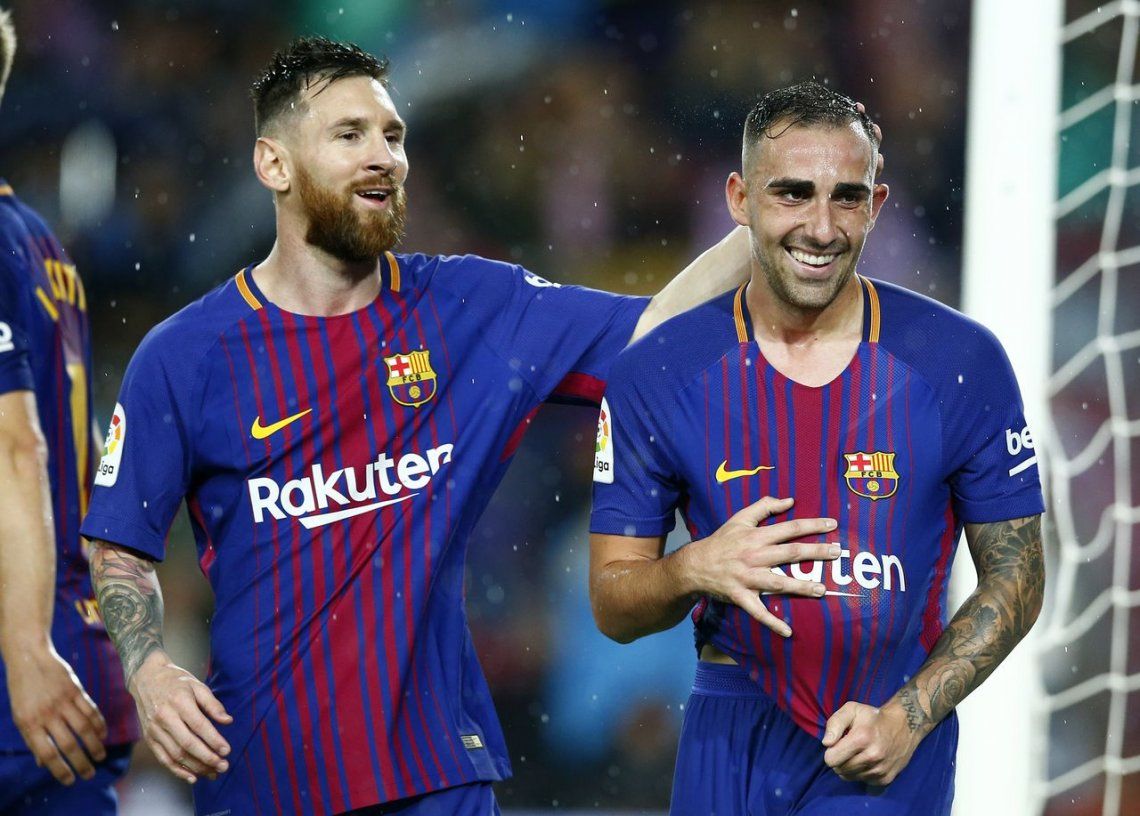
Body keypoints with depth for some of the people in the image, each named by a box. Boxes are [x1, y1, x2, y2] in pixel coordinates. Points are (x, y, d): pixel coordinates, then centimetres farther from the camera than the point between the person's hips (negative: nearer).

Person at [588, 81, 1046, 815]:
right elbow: (613, 606, 0)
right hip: (731, 745, 1)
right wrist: (695, 571, -21)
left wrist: (907, 718, -11)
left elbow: (1015, 580, 1)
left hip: (888, 757, -1)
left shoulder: (960, 364, -6)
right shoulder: (657, 375, -4)